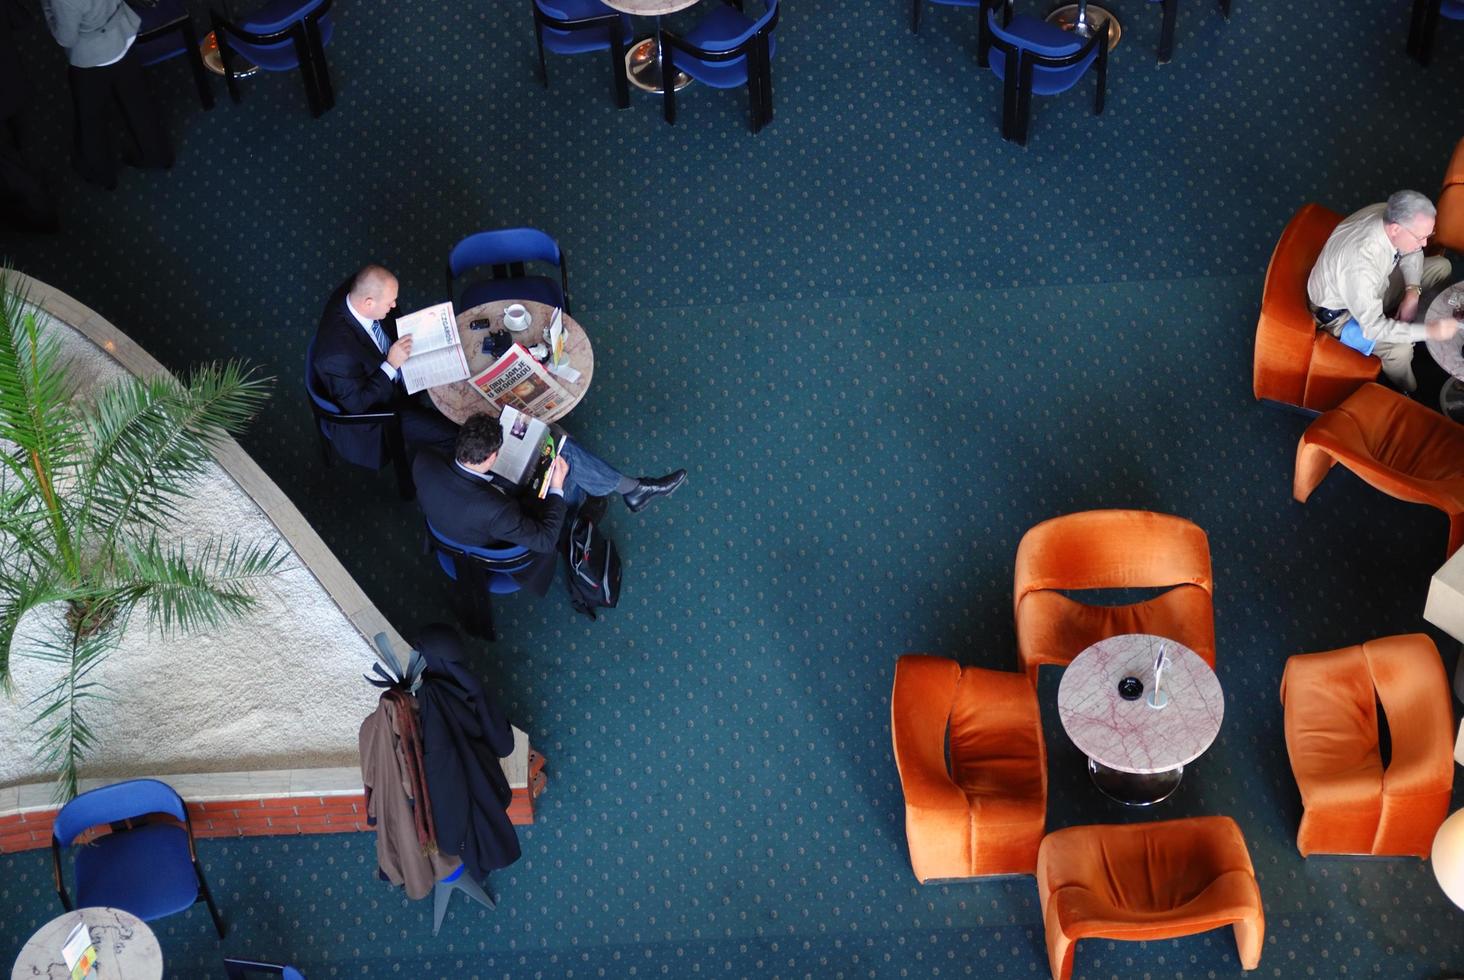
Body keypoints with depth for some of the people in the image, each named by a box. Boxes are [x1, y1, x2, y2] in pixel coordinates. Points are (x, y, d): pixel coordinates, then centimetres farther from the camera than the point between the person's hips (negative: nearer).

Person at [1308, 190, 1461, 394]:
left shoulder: (1392, 216, -22)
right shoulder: (1360, 262, -43)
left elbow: (1411, 252, 2)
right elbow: (1372, 328, -36)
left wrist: (1412, 292, -14)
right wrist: (1429, 331, -35)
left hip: (1374, 285, 8)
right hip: (1342, 311, -8)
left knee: (1441, 266, 6)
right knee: (1400, 349, -27)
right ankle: (1407, 393, 6)